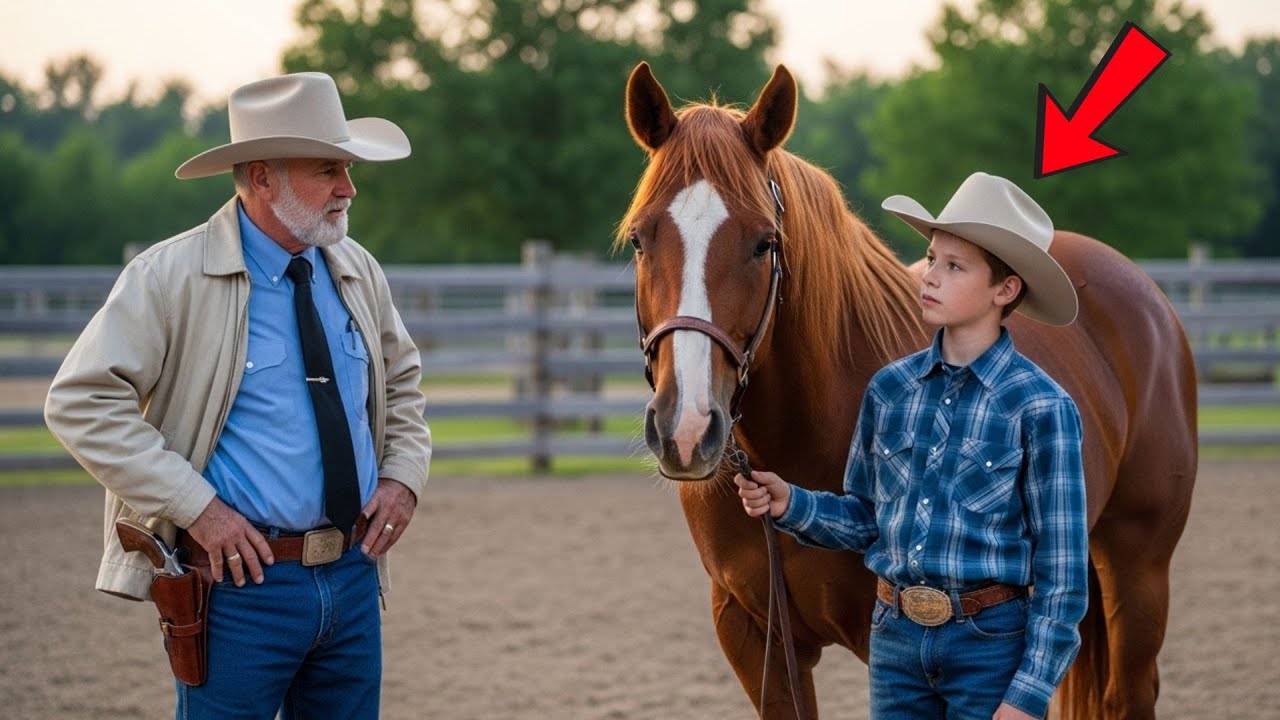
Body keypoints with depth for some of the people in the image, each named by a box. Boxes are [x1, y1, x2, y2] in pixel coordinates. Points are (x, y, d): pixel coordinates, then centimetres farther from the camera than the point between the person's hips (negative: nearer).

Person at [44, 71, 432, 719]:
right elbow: (80, 403, -12)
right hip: (243, 577, -5)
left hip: (354, 574, 5)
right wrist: (196, 506, -17)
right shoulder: (172, 277, -9)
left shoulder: (358, 272, 9)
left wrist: (403, 476, 6)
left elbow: (401, 381, 26)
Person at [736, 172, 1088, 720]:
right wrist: (791, 505, -5)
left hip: (990, 640, -4)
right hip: (896, 635, 5)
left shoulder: (1039, 407, -10)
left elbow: (1062, 566, -9)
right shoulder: (890, 389, 4)